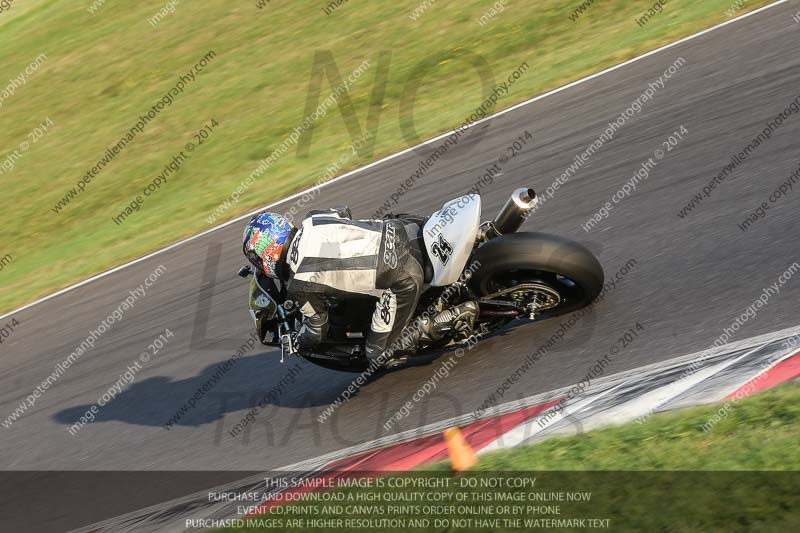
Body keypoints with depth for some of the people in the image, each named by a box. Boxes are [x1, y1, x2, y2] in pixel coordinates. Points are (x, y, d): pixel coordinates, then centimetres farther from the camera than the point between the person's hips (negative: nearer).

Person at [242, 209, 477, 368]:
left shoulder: (299, 285, -6)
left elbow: (316, 331, 9)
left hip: (402, 279, -7)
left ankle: (456, 317, -7)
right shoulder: (311, 221, 10)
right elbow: (343, 212, 33)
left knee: (380, 356, 6)